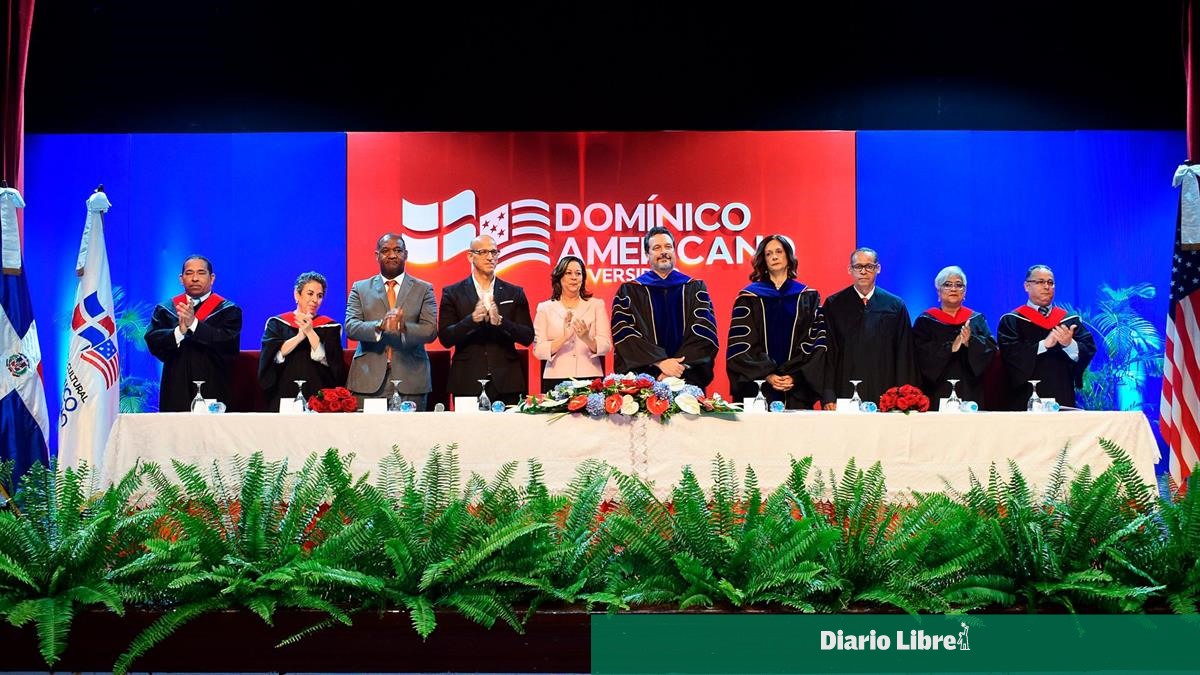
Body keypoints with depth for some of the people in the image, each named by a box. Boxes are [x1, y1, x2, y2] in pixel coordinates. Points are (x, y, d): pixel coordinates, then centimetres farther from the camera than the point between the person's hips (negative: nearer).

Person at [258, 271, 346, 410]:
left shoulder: (329, 327, 7)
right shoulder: (277, 324, 8)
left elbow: (328, 360, -7)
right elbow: (273, 355, -7)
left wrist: (310, 332, -16)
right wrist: (300, 336, -16)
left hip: (317, 396, 0)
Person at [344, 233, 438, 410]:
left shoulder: (424, 289, 9)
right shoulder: (360, 288, 11)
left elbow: (430, 330, -2)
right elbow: (350, 327, -2)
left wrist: (403, 327, -23)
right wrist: (380, 326, -22)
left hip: (410, 381, 0)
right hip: (369, 381, 0)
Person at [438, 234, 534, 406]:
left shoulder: (514, 293, 9)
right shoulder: (452, 293, 6)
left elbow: (528, 338, 3)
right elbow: (445, 338, -1)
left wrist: (500, 321, -15)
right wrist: (472, 319, -18)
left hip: (506, 384, 1)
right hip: (468, 384, -1)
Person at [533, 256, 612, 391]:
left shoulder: (596, 305, 9)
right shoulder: (545, 308, 7)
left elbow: (606, 346, 0)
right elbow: (538, 350, -1)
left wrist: (587, 339, -20)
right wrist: (564, 338, -18)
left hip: (590, 379, 1)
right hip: (556, 380, 0)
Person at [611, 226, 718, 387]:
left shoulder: (696, 289, 11)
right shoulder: (628, 292, 7)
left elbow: (705, 332, 0)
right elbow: (623, 333, -5)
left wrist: (680, 365, -14)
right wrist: (660, 362, -16)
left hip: (688, 378, 1)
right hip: (643, 378, -1)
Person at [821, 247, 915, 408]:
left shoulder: (896, 306, 7)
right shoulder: (834, 305, 5)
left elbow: (904, 357, 6)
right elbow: (828, 354, 2)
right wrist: (828, 397, -6)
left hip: (884, 395, 1)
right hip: (845, 393, -1)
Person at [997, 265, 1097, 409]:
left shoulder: (1070, 320, 13)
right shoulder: (1011, 321, 4)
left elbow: (1089, 350, 0)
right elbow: (1009, 353, -11)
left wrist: (1070, 344, -21)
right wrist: (1044, 344, -20)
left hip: (1063, 397, 3)